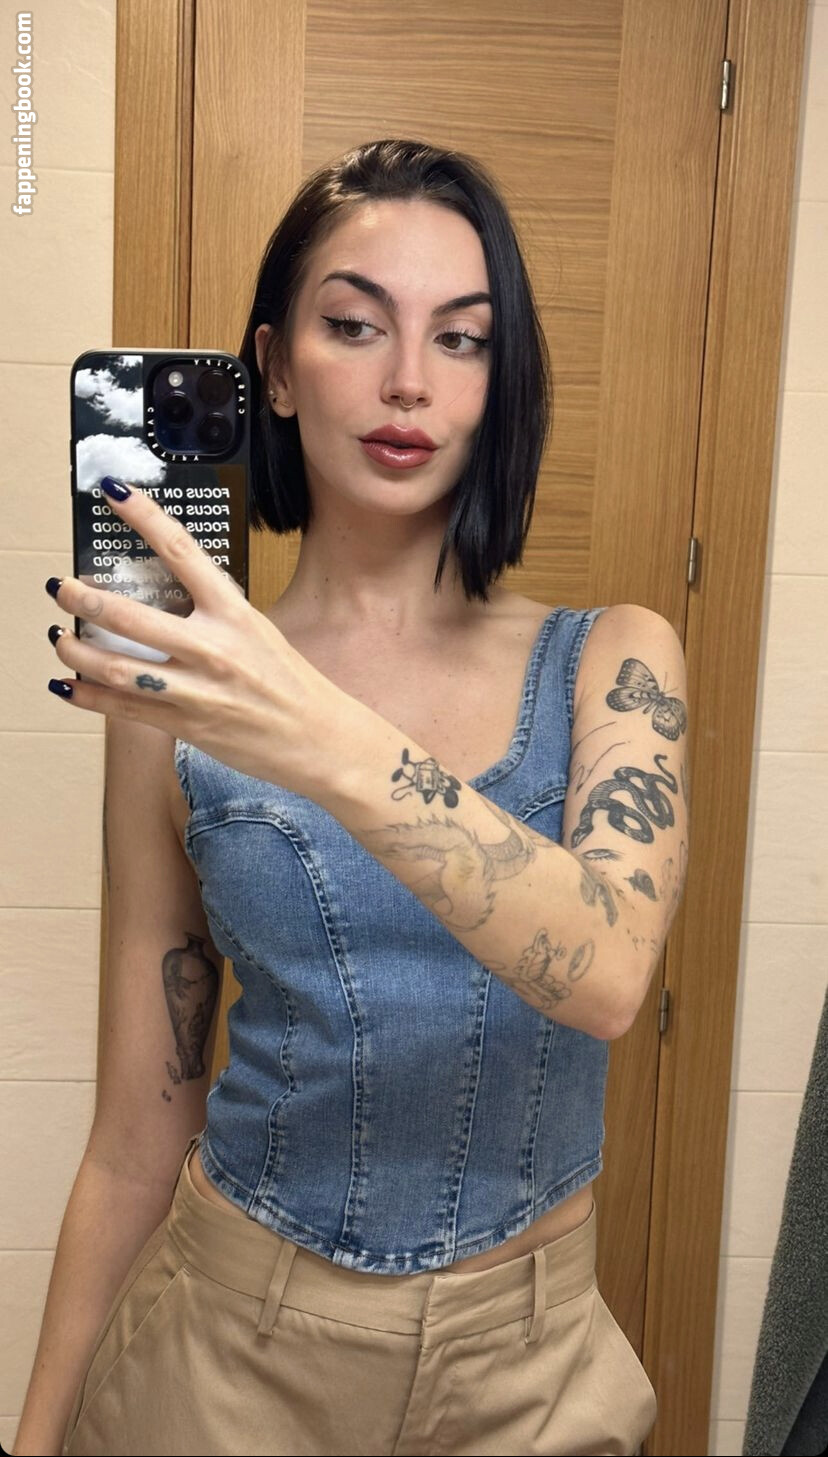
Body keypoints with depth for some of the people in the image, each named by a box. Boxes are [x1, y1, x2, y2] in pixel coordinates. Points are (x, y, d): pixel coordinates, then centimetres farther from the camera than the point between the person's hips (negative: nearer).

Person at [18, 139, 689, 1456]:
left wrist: (340, 752, -37)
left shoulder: (611, 662, -7)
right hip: (233, 1347, 0)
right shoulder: (177, 700, -8)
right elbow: (137, 1139, -3)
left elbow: (609, 975, -25)